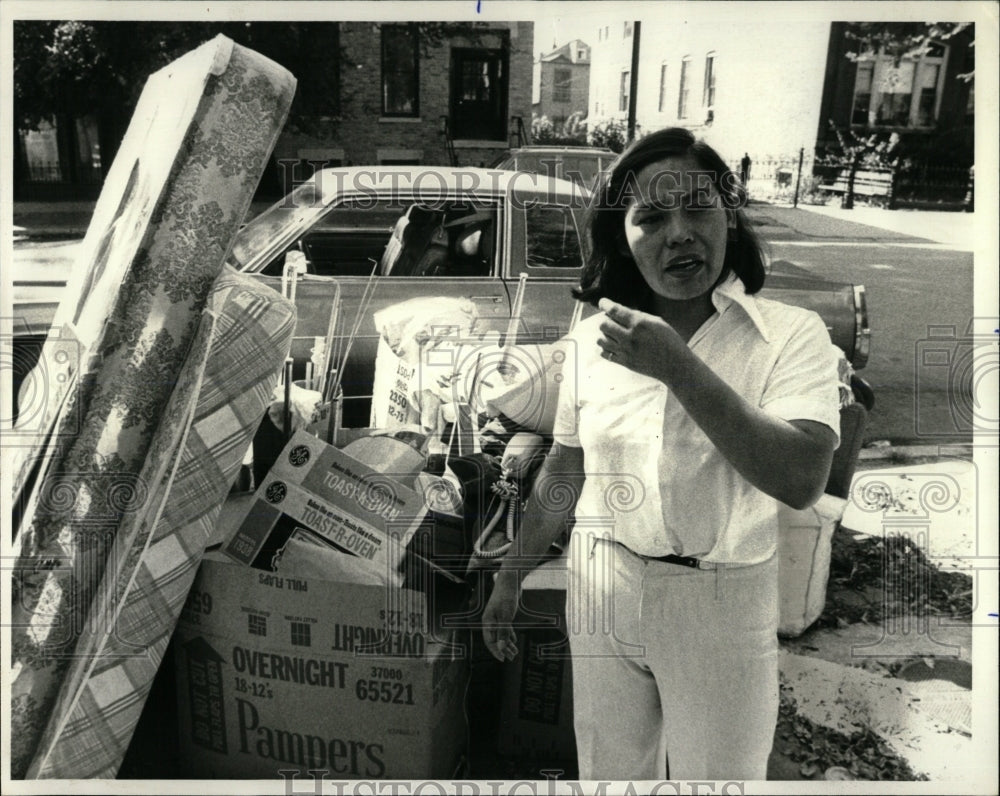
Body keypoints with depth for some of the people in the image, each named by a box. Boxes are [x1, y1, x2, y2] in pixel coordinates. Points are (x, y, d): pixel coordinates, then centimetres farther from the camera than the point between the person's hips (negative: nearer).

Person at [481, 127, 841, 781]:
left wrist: (679, 368, -29)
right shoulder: (592, 337, -1)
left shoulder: (792, 333, -12)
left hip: (719, 604, -3)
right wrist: (512, 577, 13)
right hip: (600, 590, 3)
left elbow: (802, 481, -25)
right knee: (608, 774, 20)